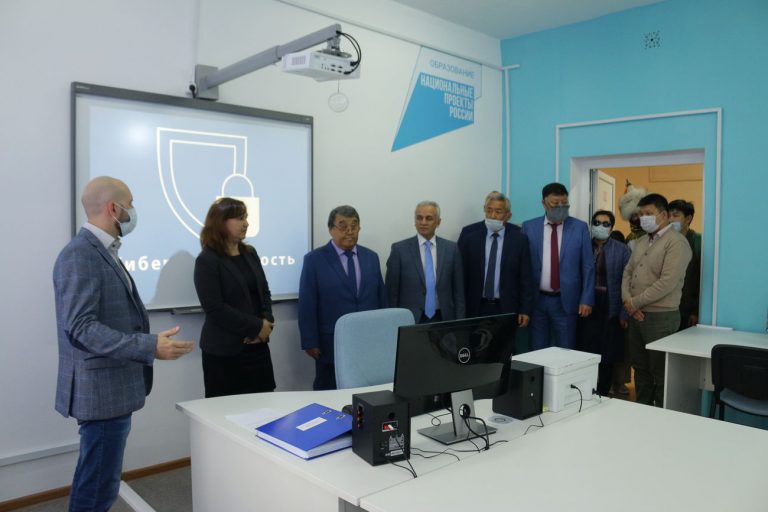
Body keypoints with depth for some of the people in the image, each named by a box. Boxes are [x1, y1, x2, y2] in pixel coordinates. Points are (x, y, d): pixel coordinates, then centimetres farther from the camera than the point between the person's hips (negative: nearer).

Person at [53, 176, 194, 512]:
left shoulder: (103, 252, 12)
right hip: (101, 389, -10)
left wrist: (148, 343, 20)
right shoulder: (80, 255, -19)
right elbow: (80, 326, -25)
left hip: (113, 386, 10)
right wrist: (150, 347, -31)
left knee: (97, 480, 21)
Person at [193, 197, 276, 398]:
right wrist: (256, 327, -14)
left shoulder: (250, 253, 10)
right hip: (224, 351, -6)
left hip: (257, 345, 6)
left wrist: (267, 323, -6)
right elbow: (215, 309, -16)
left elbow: (264, 292, 12)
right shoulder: (207, 261, -9)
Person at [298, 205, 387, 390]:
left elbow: (381, 298, 12)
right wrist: (310, 342, -8)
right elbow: (307, 305, -5)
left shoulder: (371, 257, 8)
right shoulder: (314, 259, -3)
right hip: (332, 344, -3)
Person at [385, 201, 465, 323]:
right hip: (410, 320, -2)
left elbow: (458, 290, 5)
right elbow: (391, 292, -2)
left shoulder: (451, 248, 3)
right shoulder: (400, 249, -3)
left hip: (443, 319, 2)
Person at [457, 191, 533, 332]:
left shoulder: (519, 238, -2)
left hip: (506, 308, 0)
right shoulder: (469, 233, -1)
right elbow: (460, 272, 1)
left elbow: (525, 278, 0)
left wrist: (525, 310, -2)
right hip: (475, 307, 1)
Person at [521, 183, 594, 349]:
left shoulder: (580, 227, 1)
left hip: (566, 301, -1)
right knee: (537, 352, 9)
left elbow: (588, 266, 1)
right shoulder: (529, 227, 2)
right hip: (536, 300, 1)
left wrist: (587, 300, -4)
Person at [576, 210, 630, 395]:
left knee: (607, 355, 8)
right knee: (585, 353, 2)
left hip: (610, 309, -1)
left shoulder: (621, 250, 0)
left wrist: (624, 313, -8)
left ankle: (602, 395, 21)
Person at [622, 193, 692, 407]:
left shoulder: (676, 242, -12)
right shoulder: (641, 241, 14)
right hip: (637, 315, 8)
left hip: (660, 317, -8)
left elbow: (667, 283, -20)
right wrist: (627, 300, -4)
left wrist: (635, 303, -14)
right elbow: (628, 272, 14)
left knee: (660, 373, 3)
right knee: (640, 367, 16)